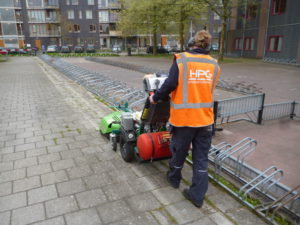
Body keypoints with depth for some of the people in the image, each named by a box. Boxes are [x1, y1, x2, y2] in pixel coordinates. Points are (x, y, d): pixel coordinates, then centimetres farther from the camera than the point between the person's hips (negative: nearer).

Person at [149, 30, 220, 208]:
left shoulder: (181, 59, -9)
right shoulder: (214, 65, 3)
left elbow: (170, 84, -15)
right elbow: (208, 90, 11)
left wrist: (155, 98, 2)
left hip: (183, 117, -3)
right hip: (205, 118, 3)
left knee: (179, 151, 18)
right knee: (201, 157, 12)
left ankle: (174, 178, 42)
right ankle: (198, 195, 21)